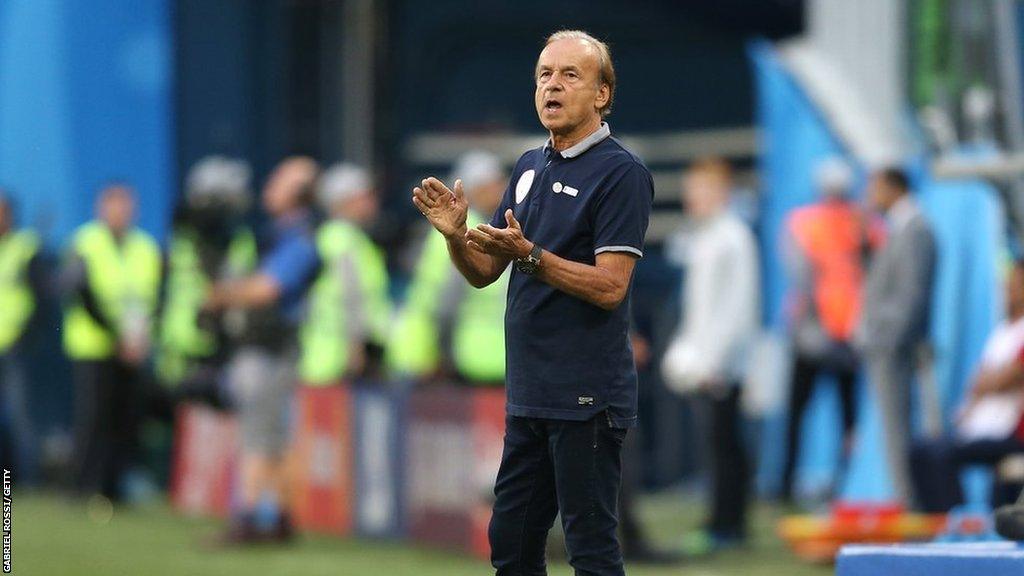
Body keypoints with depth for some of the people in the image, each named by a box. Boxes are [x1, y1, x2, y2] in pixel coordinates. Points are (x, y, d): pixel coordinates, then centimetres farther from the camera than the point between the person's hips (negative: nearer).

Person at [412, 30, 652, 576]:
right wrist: (456, 234, -4)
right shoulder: (530, 167, 15)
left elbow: (610, 285, -17)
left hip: (587, 398, -8)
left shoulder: (621, 173, -10)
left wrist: (530, 255, -26)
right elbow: (484, 272, 16)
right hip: (528, 393, 9)